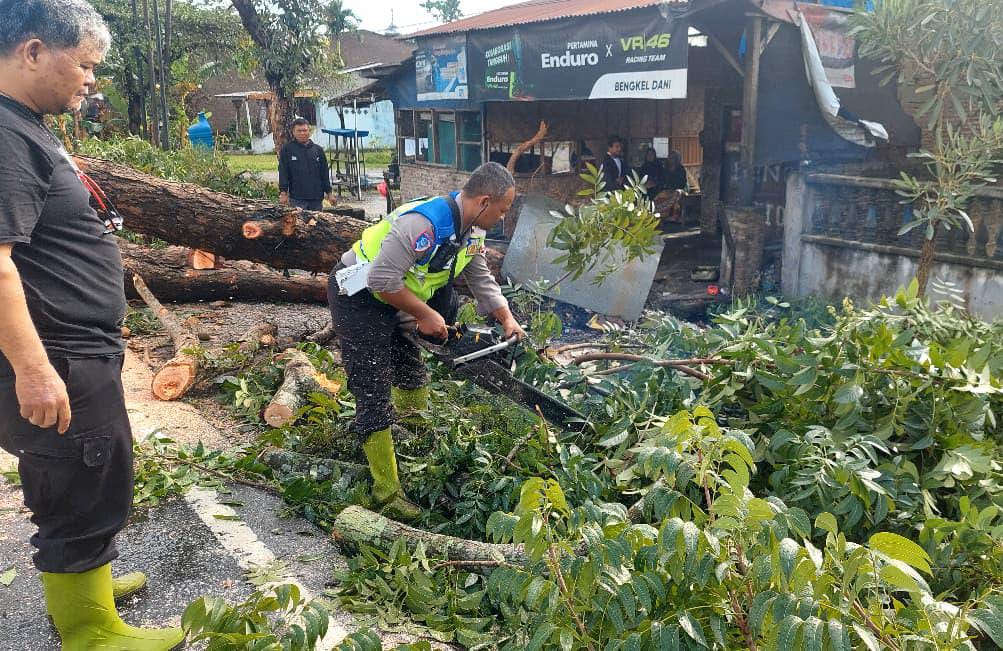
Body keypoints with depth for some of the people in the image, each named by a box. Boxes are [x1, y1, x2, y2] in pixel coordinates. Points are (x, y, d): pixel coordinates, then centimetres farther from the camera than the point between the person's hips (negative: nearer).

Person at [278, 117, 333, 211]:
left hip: (317, 198, 4)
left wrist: (329, 193, 11)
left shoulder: (318, 149, 12)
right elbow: (283, 172, -2)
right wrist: (283, 193, -9)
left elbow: (324, 173, 14)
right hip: (297, 199, -4)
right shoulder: (287, 149, 2)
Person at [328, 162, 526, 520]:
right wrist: (425, 315, -23)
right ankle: (387, 492, -6)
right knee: (375, 395, -10)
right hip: (357, 298, -9)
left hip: (391, 302, 10)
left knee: (411, 373, 21)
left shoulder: (471, 231, -2)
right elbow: (382, 279, -33)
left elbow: (482, 280, 12)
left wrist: (507, 320, 4)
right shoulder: (423, 223, -33)